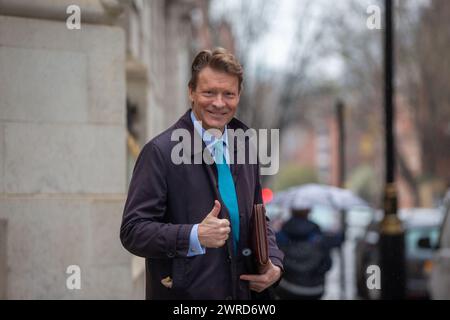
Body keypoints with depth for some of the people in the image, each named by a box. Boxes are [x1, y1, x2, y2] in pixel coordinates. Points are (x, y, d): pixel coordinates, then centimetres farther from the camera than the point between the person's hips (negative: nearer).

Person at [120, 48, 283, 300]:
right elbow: (132, 231, -15)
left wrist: (274, 264, 0)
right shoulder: (161, 152, -11)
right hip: (183, 293, -5)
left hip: (243, 292, 5)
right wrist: (194, 236, -28)